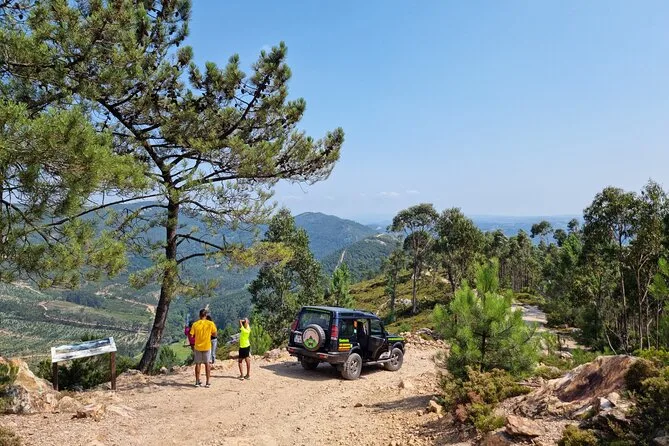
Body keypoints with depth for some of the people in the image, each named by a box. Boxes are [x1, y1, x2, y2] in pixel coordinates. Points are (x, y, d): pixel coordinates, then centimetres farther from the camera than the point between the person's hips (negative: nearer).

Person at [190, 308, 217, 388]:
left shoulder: (195, 324, -7)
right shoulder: (210, 324, -9)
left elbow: (191, 335, -7)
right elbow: (214, 334, -3)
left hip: (197, 347, 1)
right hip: (207, 347, -1)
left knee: (198, 364, 12)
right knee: (207, 364, 8)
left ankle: (197, 382, 17)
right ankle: (207, 382, 8)